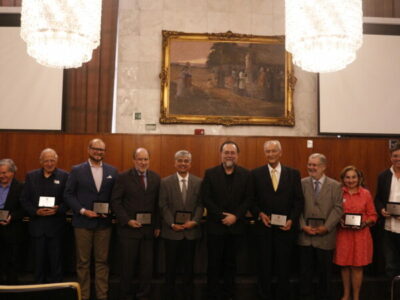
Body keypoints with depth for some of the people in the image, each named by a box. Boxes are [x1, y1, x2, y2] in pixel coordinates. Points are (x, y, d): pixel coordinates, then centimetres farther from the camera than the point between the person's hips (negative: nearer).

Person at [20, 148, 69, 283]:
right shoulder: (31, 176, 7)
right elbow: (24, 200, 5)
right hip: (37, 224, 2)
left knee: (55, 259, 4)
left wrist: (58, 209, -18)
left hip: (55, 225, -2)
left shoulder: (64, 176, -1)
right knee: (39, 258, 11)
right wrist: (36, 211, -10)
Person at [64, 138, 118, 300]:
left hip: (104, 222, 2)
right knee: (83, 261, 6)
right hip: (83, 222, -1)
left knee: (102, 261, 7)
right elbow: (68, 194, -2)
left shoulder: (112, 171, 6)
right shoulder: (77, 170, 1)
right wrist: (83, 211, -11)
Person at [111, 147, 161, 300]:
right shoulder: (124, 177, -3)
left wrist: (157, 225, 4)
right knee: (127, 265, 8)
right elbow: (115, 201, -6)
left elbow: (158, 203, 7)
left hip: (149, 228, 3)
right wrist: (127, 220, -12)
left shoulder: (155, 178, 6)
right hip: (129, 228, -3)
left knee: (147, 265, 7)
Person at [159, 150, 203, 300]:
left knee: (189, 266, 11)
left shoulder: (198, 182, 4)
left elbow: (200, 205, 1)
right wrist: (172, 224, -12)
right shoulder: (166, 182, 1)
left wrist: (194, 221, -13)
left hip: (191, 231, 1)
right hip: (172, 231, -1)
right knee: (170, 266, 9)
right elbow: (163, 206, -3)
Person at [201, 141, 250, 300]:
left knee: (231, 263, 12)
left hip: (236, 225, 2)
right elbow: (206, 199, -6)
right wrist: (221, 216, -13)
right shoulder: (210, 173, -1)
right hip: (215, 225, -1)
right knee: (214, 263, 5)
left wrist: (235, 216, -13)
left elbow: (248, 199, 0)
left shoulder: (245, 174, 3)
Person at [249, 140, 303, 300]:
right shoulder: (256, 173, 2)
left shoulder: (293, 173, 4)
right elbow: (251, 199, 2)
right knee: (265, 264, 10)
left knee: (284, 265, 9)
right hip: (264, 226, 0)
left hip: (285, 227, 1)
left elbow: (299, 200, 2)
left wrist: (292, 219, -8)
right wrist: (259, 214, -12)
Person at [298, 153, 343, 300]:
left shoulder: (335, 186, 1)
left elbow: (338, 209, -4)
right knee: (305, 270, 9)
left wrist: (326, 227, -13)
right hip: (305, 235, 1)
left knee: (325, 270, 10)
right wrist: (303, 226, -10)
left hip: (325, 236, -1)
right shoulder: (301, 183, 3)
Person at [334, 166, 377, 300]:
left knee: (357, 266, 2)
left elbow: (373, 215, 6)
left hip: (360, 234, 0)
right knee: (344, 265, 7)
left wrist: (365, 222, -11)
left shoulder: (366, 194, 3)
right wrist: (339, 221, -12)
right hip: (342, 234, 0)